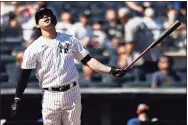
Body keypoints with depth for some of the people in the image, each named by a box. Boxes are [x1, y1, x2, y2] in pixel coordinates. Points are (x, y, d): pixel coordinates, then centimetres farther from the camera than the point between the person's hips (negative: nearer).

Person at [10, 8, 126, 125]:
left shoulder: (70, 40, 7)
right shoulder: (33, 48, 1)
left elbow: (88, 60, 6)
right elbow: (24, 75, -1)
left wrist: (111, 70, -6)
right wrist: (17, 100, -10)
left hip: (72, 93, 1)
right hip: (50, 96, -1)